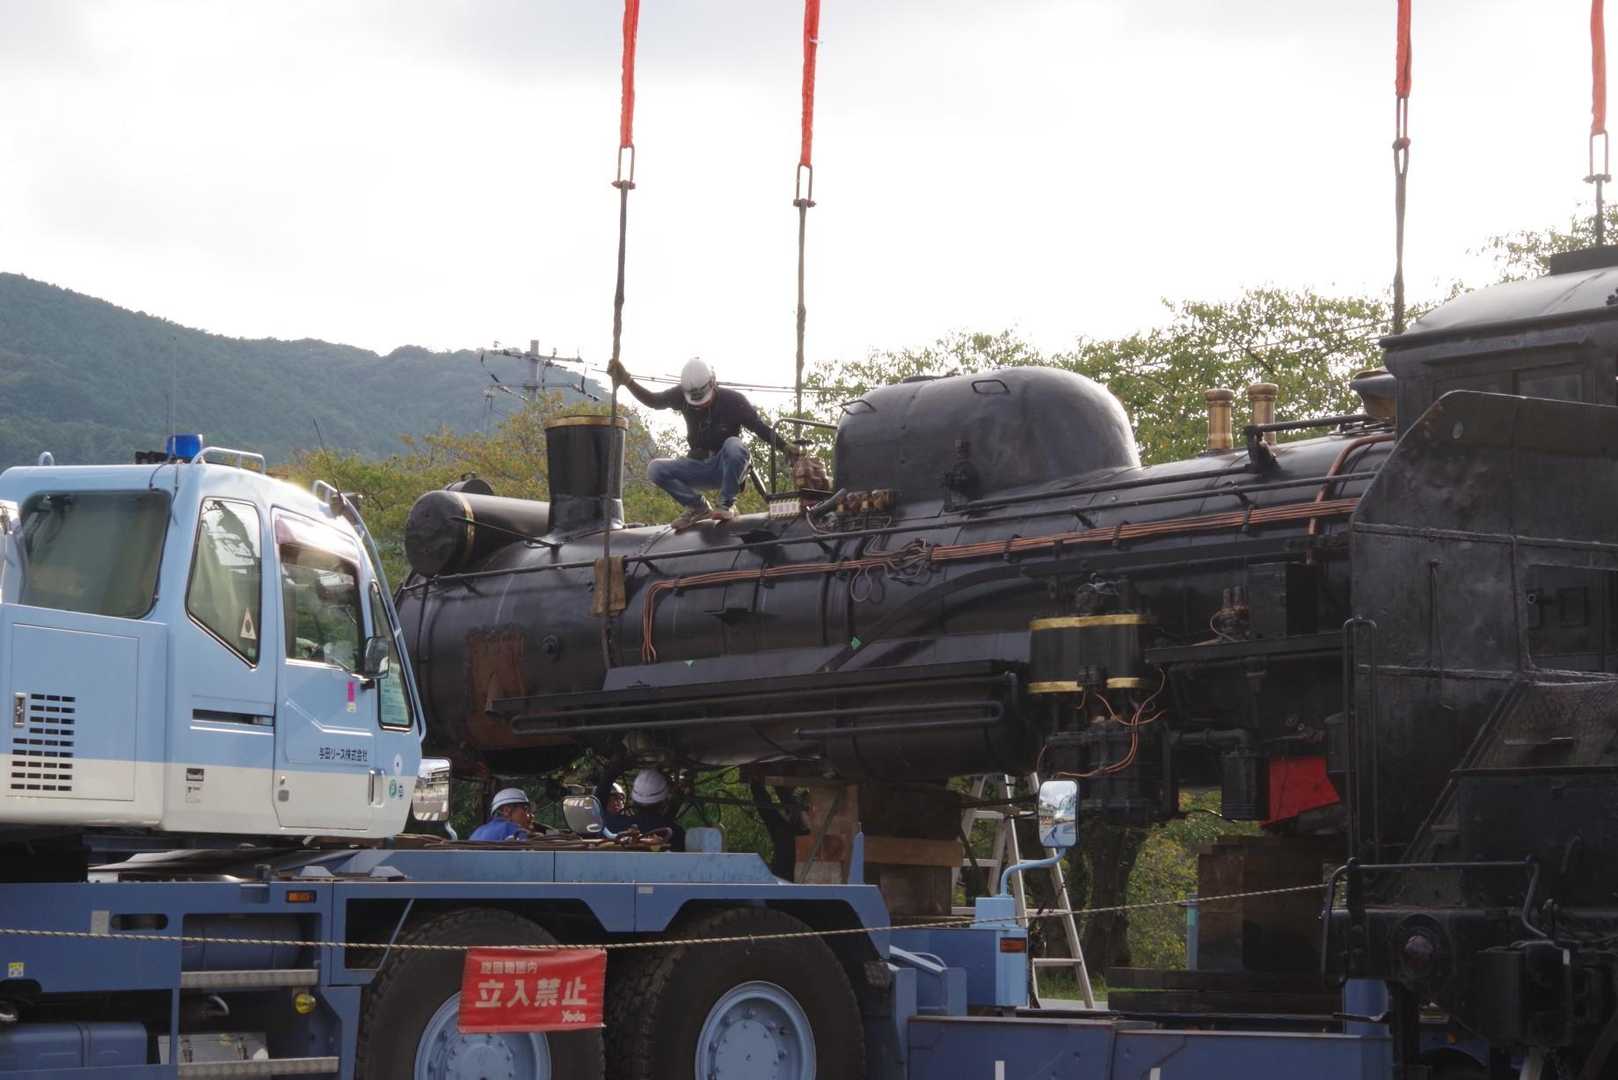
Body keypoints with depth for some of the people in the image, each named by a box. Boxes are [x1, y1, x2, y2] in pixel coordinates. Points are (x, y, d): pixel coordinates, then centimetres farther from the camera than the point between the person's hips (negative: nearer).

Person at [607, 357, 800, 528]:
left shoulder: (731, 400, -14)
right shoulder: (682, 395, -4)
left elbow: (760, 427, -13)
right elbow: (653, 400, -8)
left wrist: (784, 447, -25)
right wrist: (626, 381, -22)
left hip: (728, 467, -4)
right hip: (699, 468, 4)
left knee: (734, 445, -37)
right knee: (655, 469, -17)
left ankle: (727, 504, -23)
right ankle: (698, 507, -5)